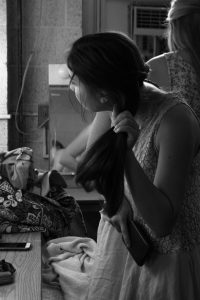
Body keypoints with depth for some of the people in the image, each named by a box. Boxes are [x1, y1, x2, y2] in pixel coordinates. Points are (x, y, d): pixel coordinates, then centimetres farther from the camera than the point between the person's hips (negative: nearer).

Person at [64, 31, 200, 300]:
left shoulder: (173, 120, -30)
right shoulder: (113, 106, -13)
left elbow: (161, 223, -29)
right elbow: (93, 165, 4)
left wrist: (126, 153, -39)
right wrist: (118, 201, -15)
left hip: (166, 255, -6)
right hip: (121, 237, 6)